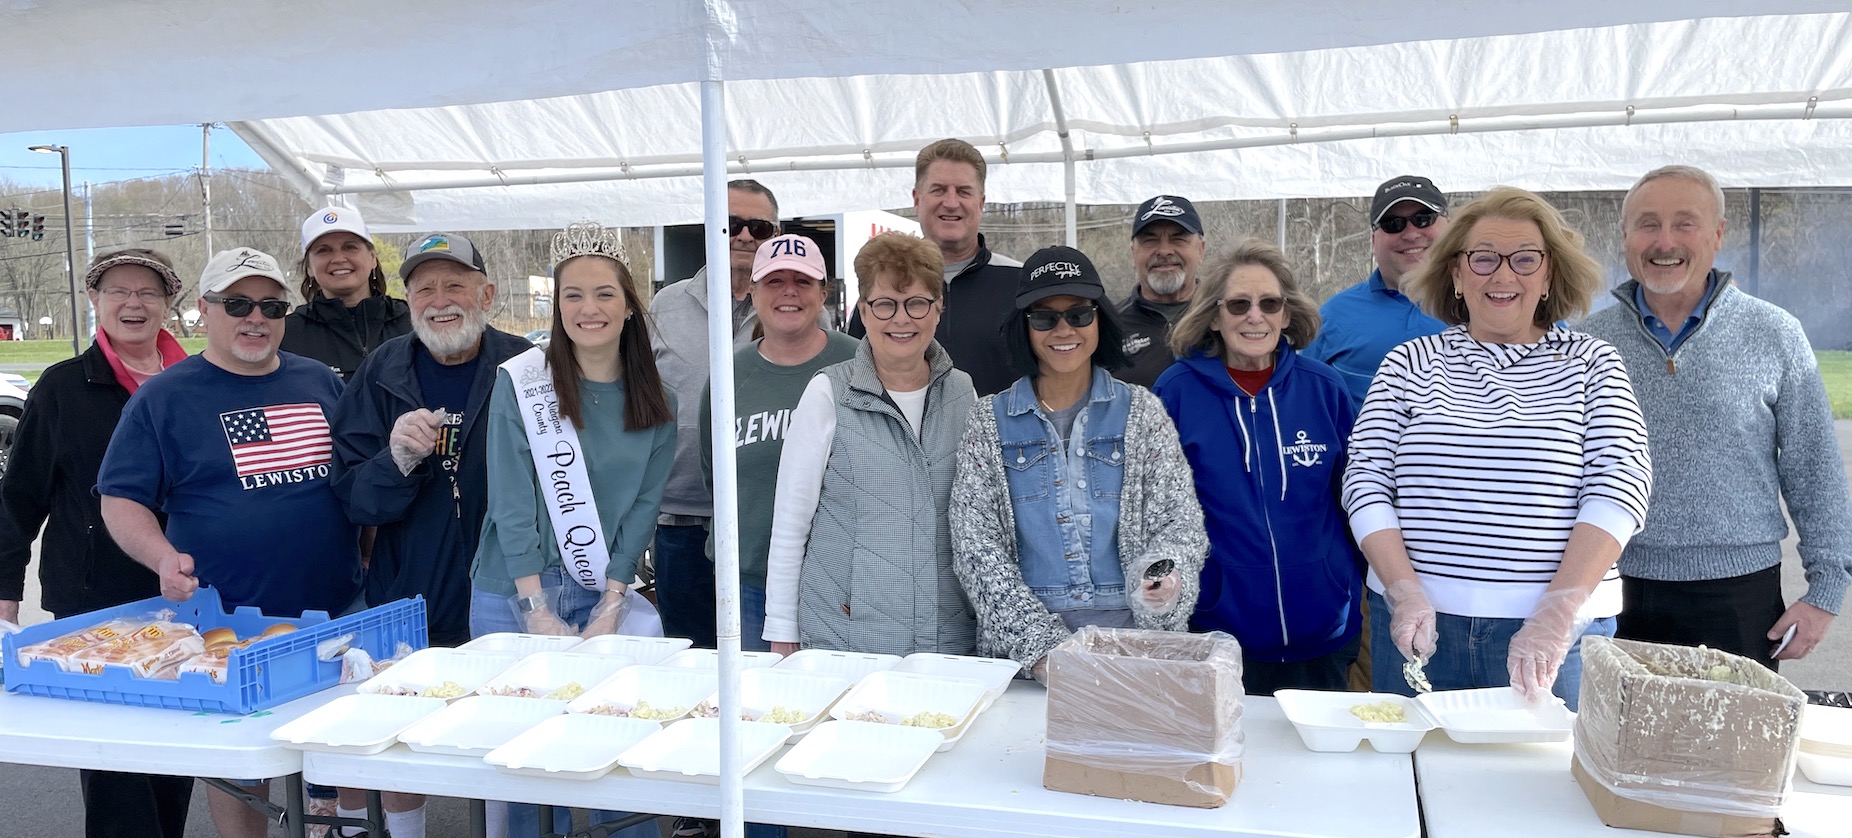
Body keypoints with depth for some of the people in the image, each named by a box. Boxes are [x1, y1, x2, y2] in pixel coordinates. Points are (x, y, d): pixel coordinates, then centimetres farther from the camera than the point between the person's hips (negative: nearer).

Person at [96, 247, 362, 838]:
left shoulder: (320, 382, 9)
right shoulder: (162, 398, 0)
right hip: (230, 627, -3)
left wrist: (365, 557, 10)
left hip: (337, 612, 3)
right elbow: (121, 499, -2)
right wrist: (163, 558, -19)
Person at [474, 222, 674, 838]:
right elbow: (512, 504, -10)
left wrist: (610, 607, -8)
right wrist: (538, 612, -14)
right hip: (516, 597, -2)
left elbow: (643, 506, 1)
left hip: (606, 596, 2)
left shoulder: (654, 400, 2)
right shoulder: (520, 382, -7)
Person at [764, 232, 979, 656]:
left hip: (950, 638, 3)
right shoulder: (827, 393, -5)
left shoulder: (962, 393, 5)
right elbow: (789, 523, -2)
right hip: (841, 638, -3)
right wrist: (783, 636, -3)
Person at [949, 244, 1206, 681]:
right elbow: (975, 544, 0)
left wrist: (1168, 576, -18)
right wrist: (1038, 643, -11)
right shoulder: (990, 421, 6)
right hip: (1019, 636, 0)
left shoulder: (1141, 411, 8)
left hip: (1134, 629, 0)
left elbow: (1179, 519, 4)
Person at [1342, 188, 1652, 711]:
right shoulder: (1410, 363, 5)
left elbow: (1620, 485, -6)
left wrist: (1558, 612, -17)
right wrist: (1406, 593, -13)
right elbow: (1366, 482, 0)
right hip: (1420, 626, 1)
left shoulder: (1591, 364, 4)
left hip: (1556, 632, -1)